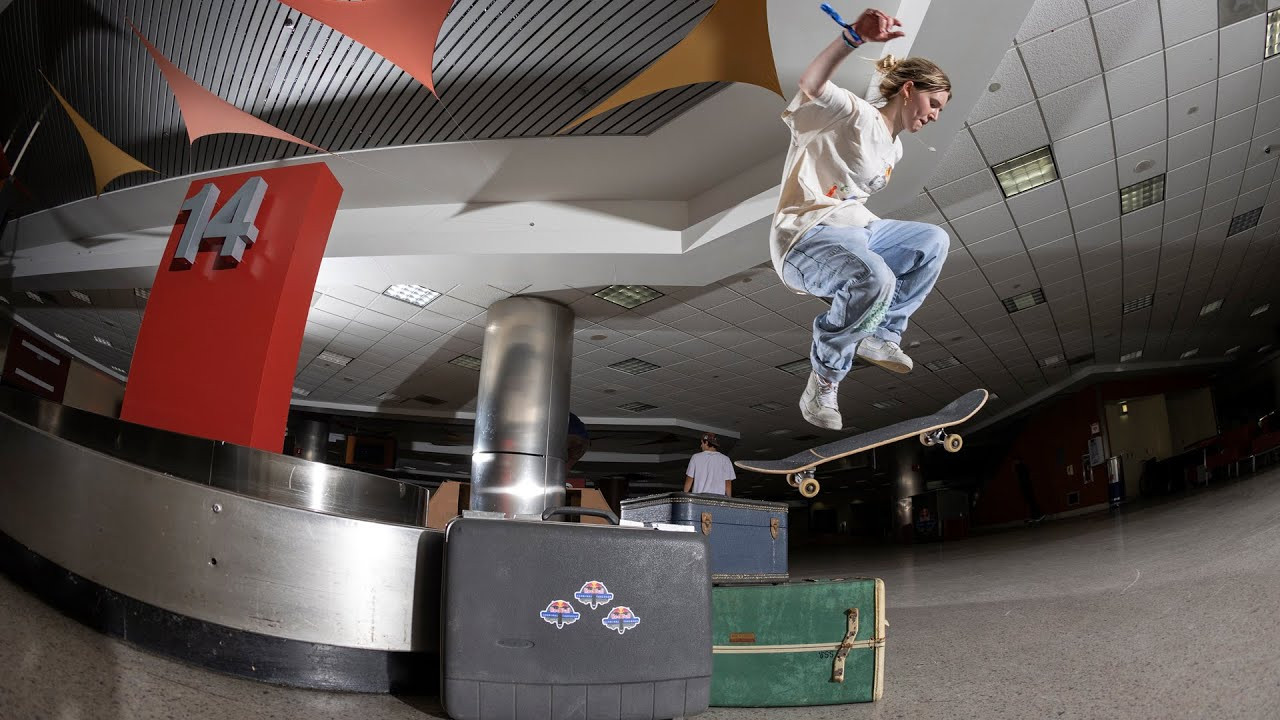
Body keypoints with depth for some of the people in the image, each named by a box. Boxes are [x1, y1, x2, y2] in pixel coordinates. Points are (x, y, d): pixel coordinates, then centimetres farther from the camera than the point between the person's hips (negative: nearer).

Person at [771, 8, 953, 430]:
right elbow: (811, 85, -29)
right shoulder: (857, 114, -8)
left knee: (934, 242, 11)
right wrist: (855, 37, -43)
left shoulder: (894, 149, 21)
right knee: (875, 280, -37)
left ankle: (880, 336, 13)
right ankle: (825, 379, -16)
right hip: (807, 237, -10)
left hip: (855, 229, 10)